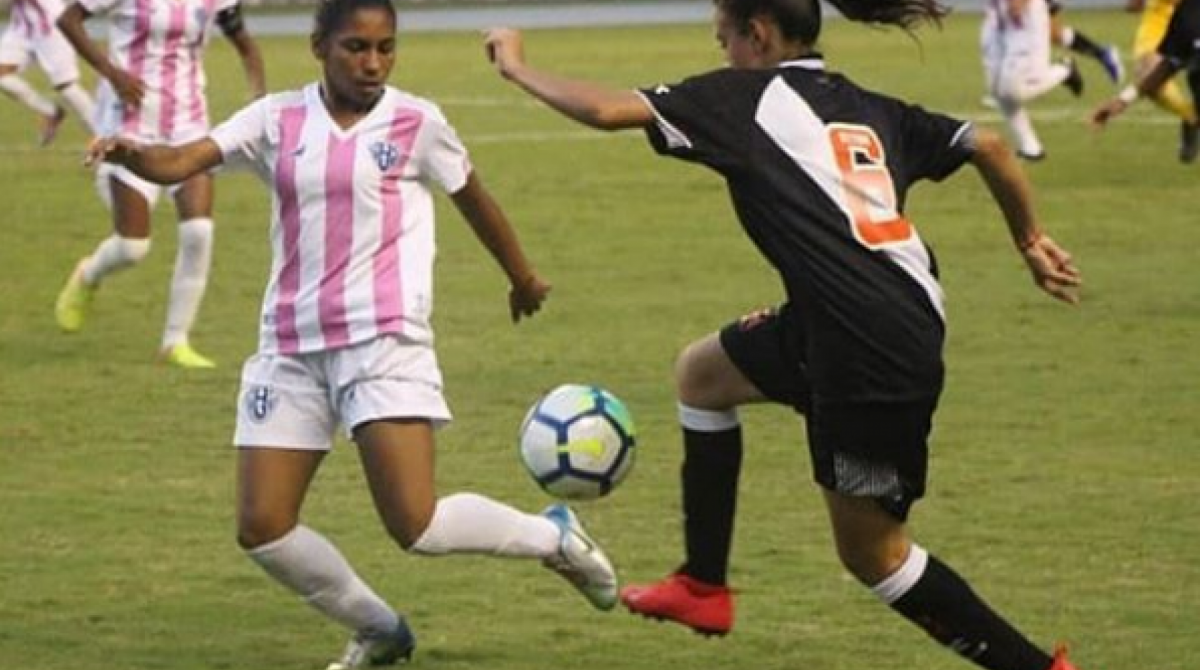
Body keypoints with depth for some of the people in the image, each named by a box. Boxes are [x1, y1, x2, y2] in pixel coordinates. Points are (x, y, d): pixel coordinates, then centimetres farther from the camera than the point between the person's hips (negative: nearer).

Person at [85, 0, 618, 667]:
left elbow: (475, 200, 16)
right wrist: (132, 155, -31)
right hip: (291, 348, 4)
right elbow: (183, 161, -8)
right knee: (261, 529, -2)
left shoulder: (416, 123, 0)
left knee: (416, 526, -16)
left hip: (382, 341, -4)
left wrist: (524, 279, 29)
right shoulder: (279, 120, 5)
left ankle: (554, 535, 11)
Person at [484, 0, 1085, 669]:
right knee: (702, 372, 27)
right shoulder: (869, 110, 19)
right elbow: (988, 146, 13)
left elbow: (607, 109, -4)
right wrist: (1032, 241, 23)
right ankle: (704, 587, 33)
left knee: (873, 551, 6)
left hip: (870, 352, -8)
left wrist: (517, 67, 11)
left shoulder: (747, 96, 1)